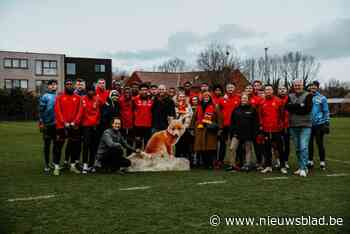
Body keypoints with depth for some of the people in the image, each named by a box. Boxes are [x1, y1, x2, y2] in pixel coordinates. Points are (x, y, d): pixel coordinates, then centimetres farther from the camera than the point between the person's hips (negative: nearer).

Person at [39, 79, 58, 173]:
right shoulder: (45, 97, -3)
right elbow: (41, 110, -6)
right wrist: (41, 123, -11)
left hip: (57, 124, 4)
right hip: (47, 124, -3)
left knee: (56, 144, 10)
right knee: (47, 144, 4)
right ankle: (47, 165, 11)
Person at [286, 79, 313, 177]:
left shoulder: (308, 95, 1)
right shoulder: (290, 96, 13)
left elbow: (307, 109, -12)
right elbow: (288, 106, -5)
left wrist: (294, 108, -9)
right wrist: (300, 105, -13)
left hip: (305, 125, -4)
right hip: (293, 126, 4)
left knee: (304, 147, -12)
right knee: (297, 148, 9)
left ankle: (303, 168, -8)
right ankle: (301, 167, 19)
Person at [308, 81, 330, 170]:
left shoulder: (322, 98, -1)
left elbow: (326, 111, 1)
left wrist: (326, 123, -4)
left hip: (319, 124, -3)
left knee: (320, 143, 2)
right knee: (309, 143, 9)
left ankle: (322, 162, 12)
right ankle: (310, 161, 19)